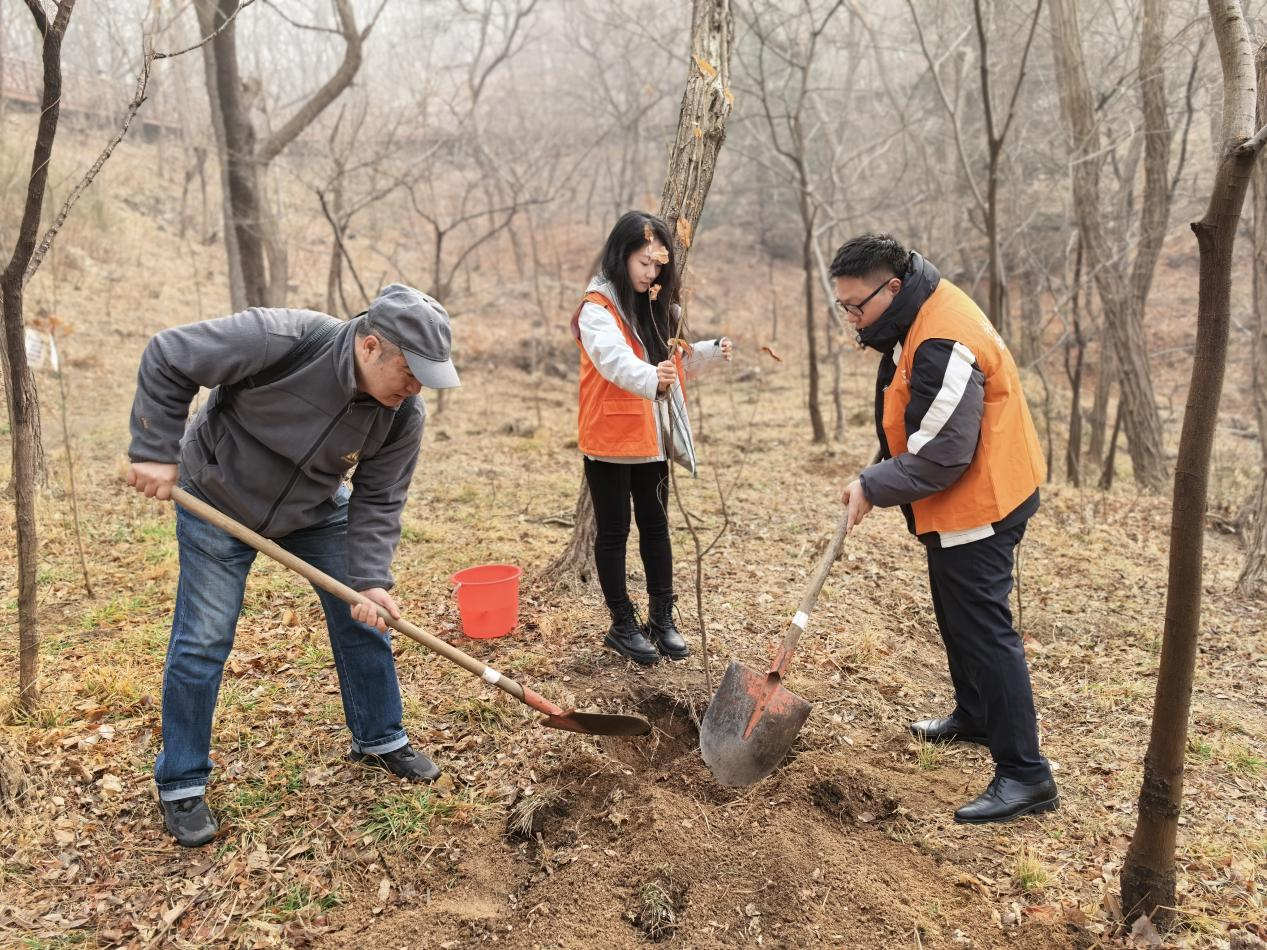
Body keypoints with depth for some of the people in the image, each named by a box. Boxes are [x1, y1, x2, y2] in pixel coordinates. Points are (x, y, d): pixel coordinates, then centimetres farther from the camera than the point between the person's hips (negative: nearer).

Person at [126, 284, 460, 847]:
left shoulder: (404, 415, -22)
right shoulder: (280, 340, -36)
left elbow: (377, 501, -14)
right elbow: (167, 358, -25)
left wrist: (369, 579, -25)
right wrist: (156, 453, -26)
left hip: (317, 511, 4)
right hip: (218, 503, -4)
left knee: (363, 619, 5)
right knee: (202, 644, -1)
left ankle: (380, 740, 27)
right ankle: (180, 785, 17)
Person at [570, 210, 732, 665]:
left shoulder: (658, 307, 12)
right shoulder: (597, 309, -13)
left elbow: (676, 363, 18)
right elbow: (616, 361, -31)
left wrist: (710, 353, 0)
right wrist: (651, 377, -50)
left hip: (652, 437, 7)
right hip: (610, 440, -7)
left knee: (655, 527, 13)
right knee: (614, 531, 5)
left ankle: (662, 618, 24)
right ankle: (622, 625, 16)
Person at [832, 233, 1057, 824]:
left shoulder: (942, 347, -28)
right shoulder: (918, 315, 6)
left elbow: (940, 457, -28)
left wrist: (873, 487, -16)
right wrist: (877, 476, 6)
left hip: (977, 506, -11)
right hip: (960, 504, 11)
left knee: (982, 629, -6)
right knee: (957, 616, 23)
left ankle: (1025, 775, 3)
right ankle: (974, 716, 43)